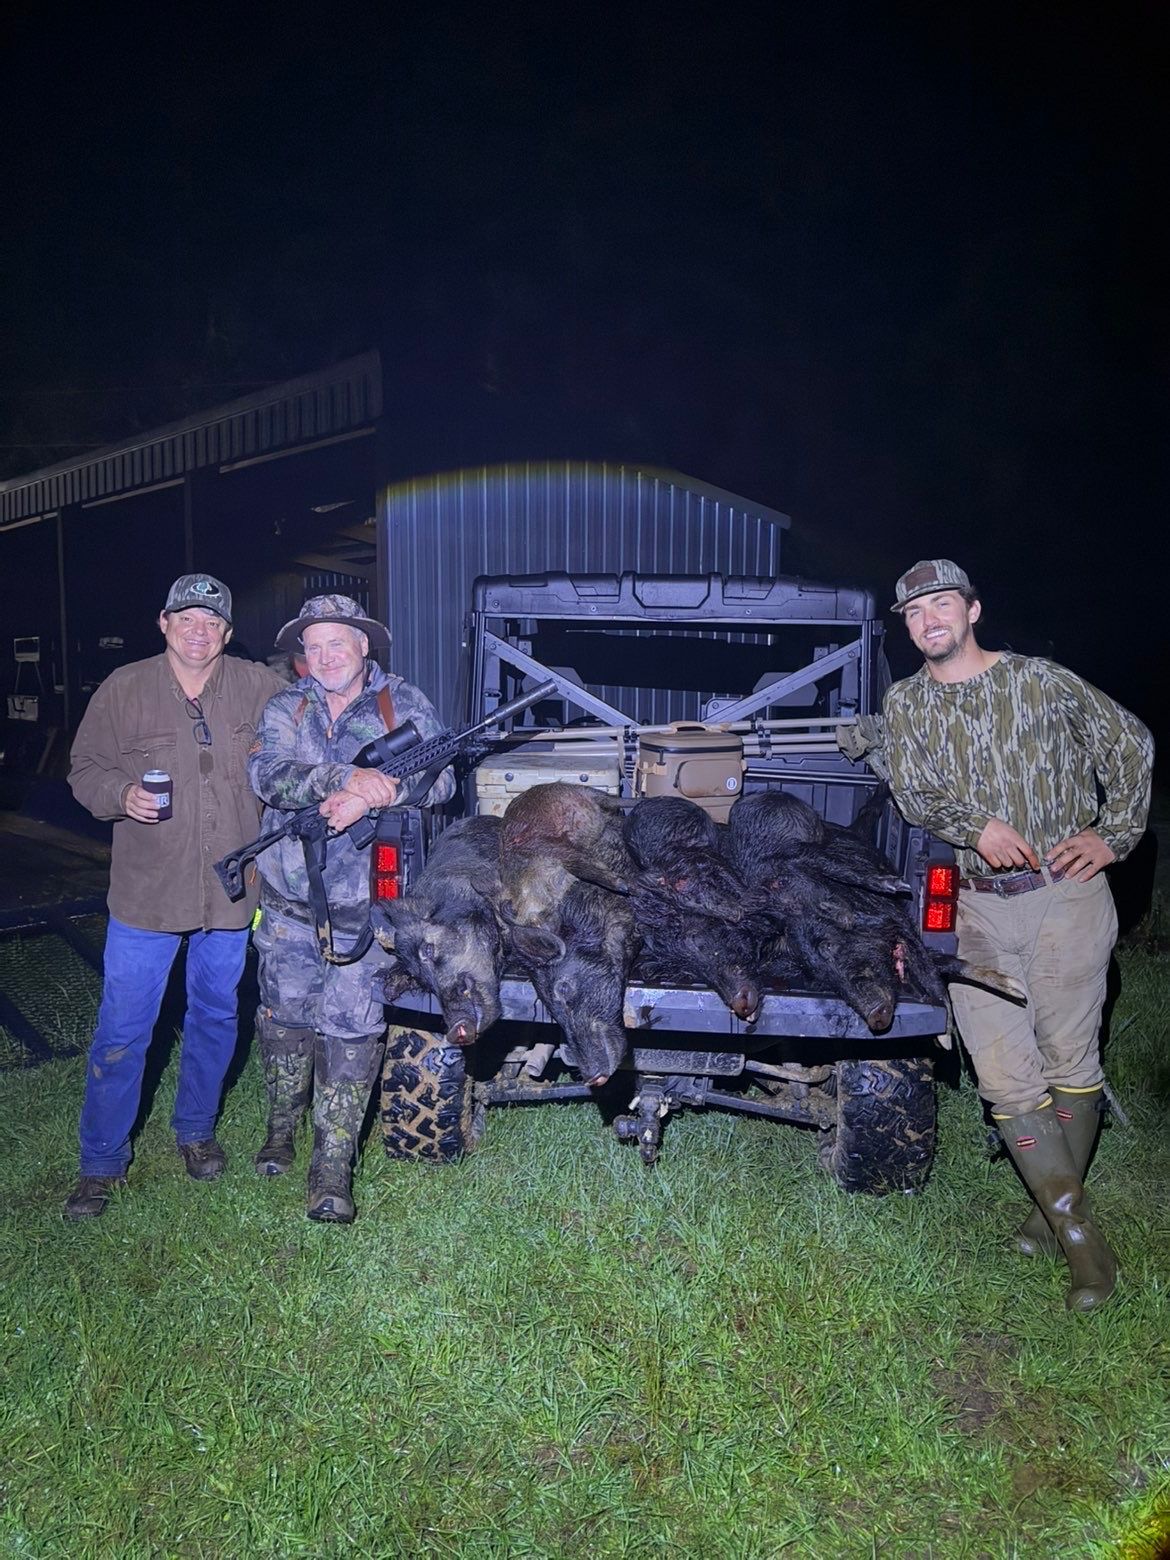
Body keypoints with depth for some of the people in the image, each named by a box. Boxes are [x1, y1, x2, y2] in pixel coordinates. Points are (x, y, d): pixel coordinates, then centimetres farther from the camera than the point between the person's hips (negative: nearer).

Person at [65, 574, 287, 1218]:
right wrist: (121, 795, -17)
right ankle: (101, 1163, 20)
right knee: (122, 1031, 2)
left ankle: (196, 1130, 39)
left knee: (216, 1017, 17)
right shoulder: (124, 689, -2)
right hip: (147, 894, -1)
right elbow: (85, 769, 4)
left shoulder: (260, 688, 0)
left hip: (232, 890, 2)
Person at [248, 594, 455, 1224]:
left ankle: (332, 1171, 6)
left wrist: (370, 797, -28)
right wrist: (346, 777, -31)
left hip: (361, 902, -2)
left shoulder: (405, 705, 0)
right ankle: (282, 1126, 40)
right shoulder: (284, 709, 4)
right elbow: (268, 775, -15)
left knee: (350, 1029, -3)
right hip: (287, 899, 3)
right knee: (284, 1016, 15)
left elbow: (440, 780, -12)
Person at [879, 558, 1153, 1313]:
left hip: (1066, 892, -2)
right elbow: (914, 792, 0)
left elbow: (1130, 743, 9)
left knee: (1069, 1059, 2)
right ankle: (1077, 1230, 10)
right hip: (979, 906, 3)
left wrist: (1113, 834, 2)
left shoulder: (1041, 679, 1)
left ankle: (1062, 1206, 23)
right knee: (1004, 1073, -2)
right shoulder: (906, 703, 9)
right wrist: (976, 826, -18)